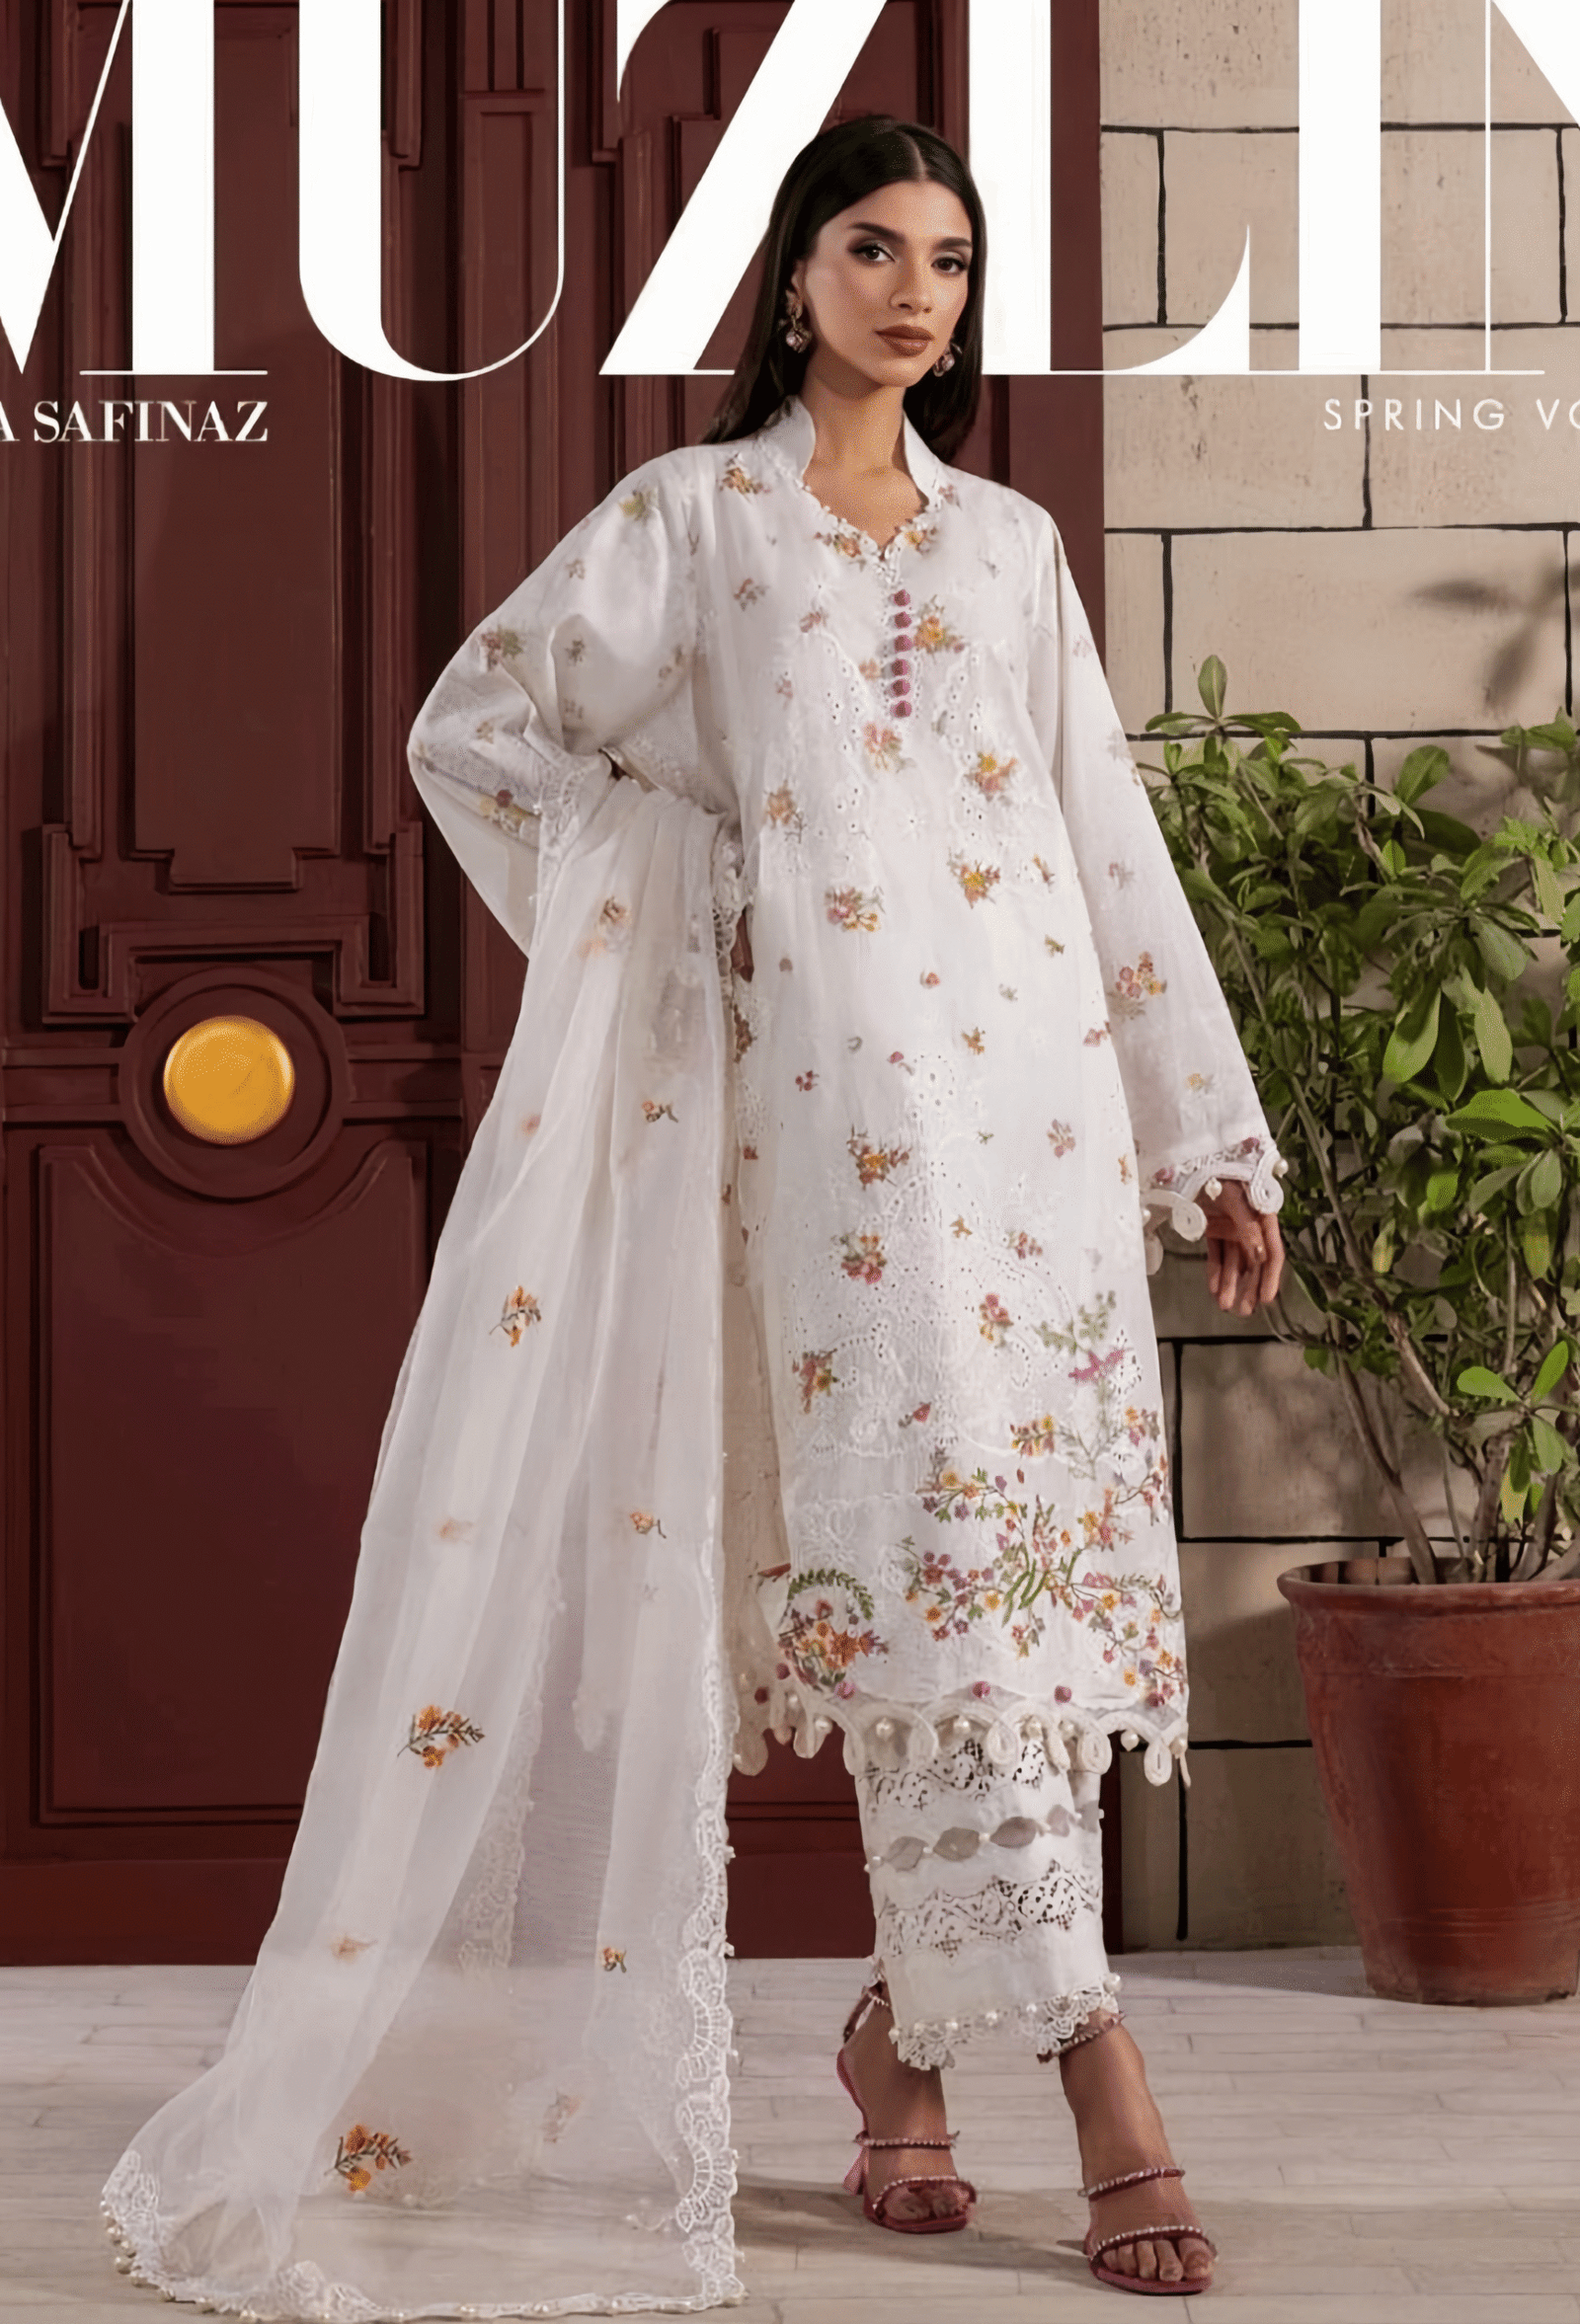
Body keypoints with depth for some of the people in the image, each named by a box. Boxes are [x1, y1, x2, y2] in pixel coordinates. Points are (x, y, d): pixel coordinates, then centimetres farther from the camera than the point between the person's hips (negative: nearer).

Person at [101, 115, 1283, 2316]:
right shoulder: (691, 516, 9)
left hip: (1040, 1073, 4)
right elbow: (473, 731, 12)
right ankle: (1086, 2053, -12)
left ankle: (911, 2021, 14)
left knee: (1024, 1533, 1)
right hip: (831, 1079, -4)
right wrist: (646, 920, 8)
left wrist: (1214, 1136, 14)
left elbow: (1111, 837, 16)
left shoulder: (1011, 541, 18)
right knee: (934, 1527, -12)